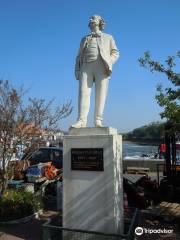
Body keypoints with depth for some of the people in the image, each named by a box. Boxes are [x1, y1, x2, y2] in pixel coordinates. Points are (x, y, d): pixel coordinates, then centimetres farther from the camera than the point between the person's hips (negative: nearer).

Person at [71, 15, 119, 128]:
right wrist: (77, 70, 6)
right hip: (86, 66, 1)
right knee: (84, 92, -15)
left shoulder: (108, 37, 26)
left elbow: (115, 53, 13)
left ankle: (98, 120, -12)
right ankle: (82, 120, -22)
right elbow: (79, 56, 22)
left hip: (102, 67, -1)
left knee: (100, 94, -10)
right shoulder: (85, 39, 31)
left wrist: (109, 63, -7)